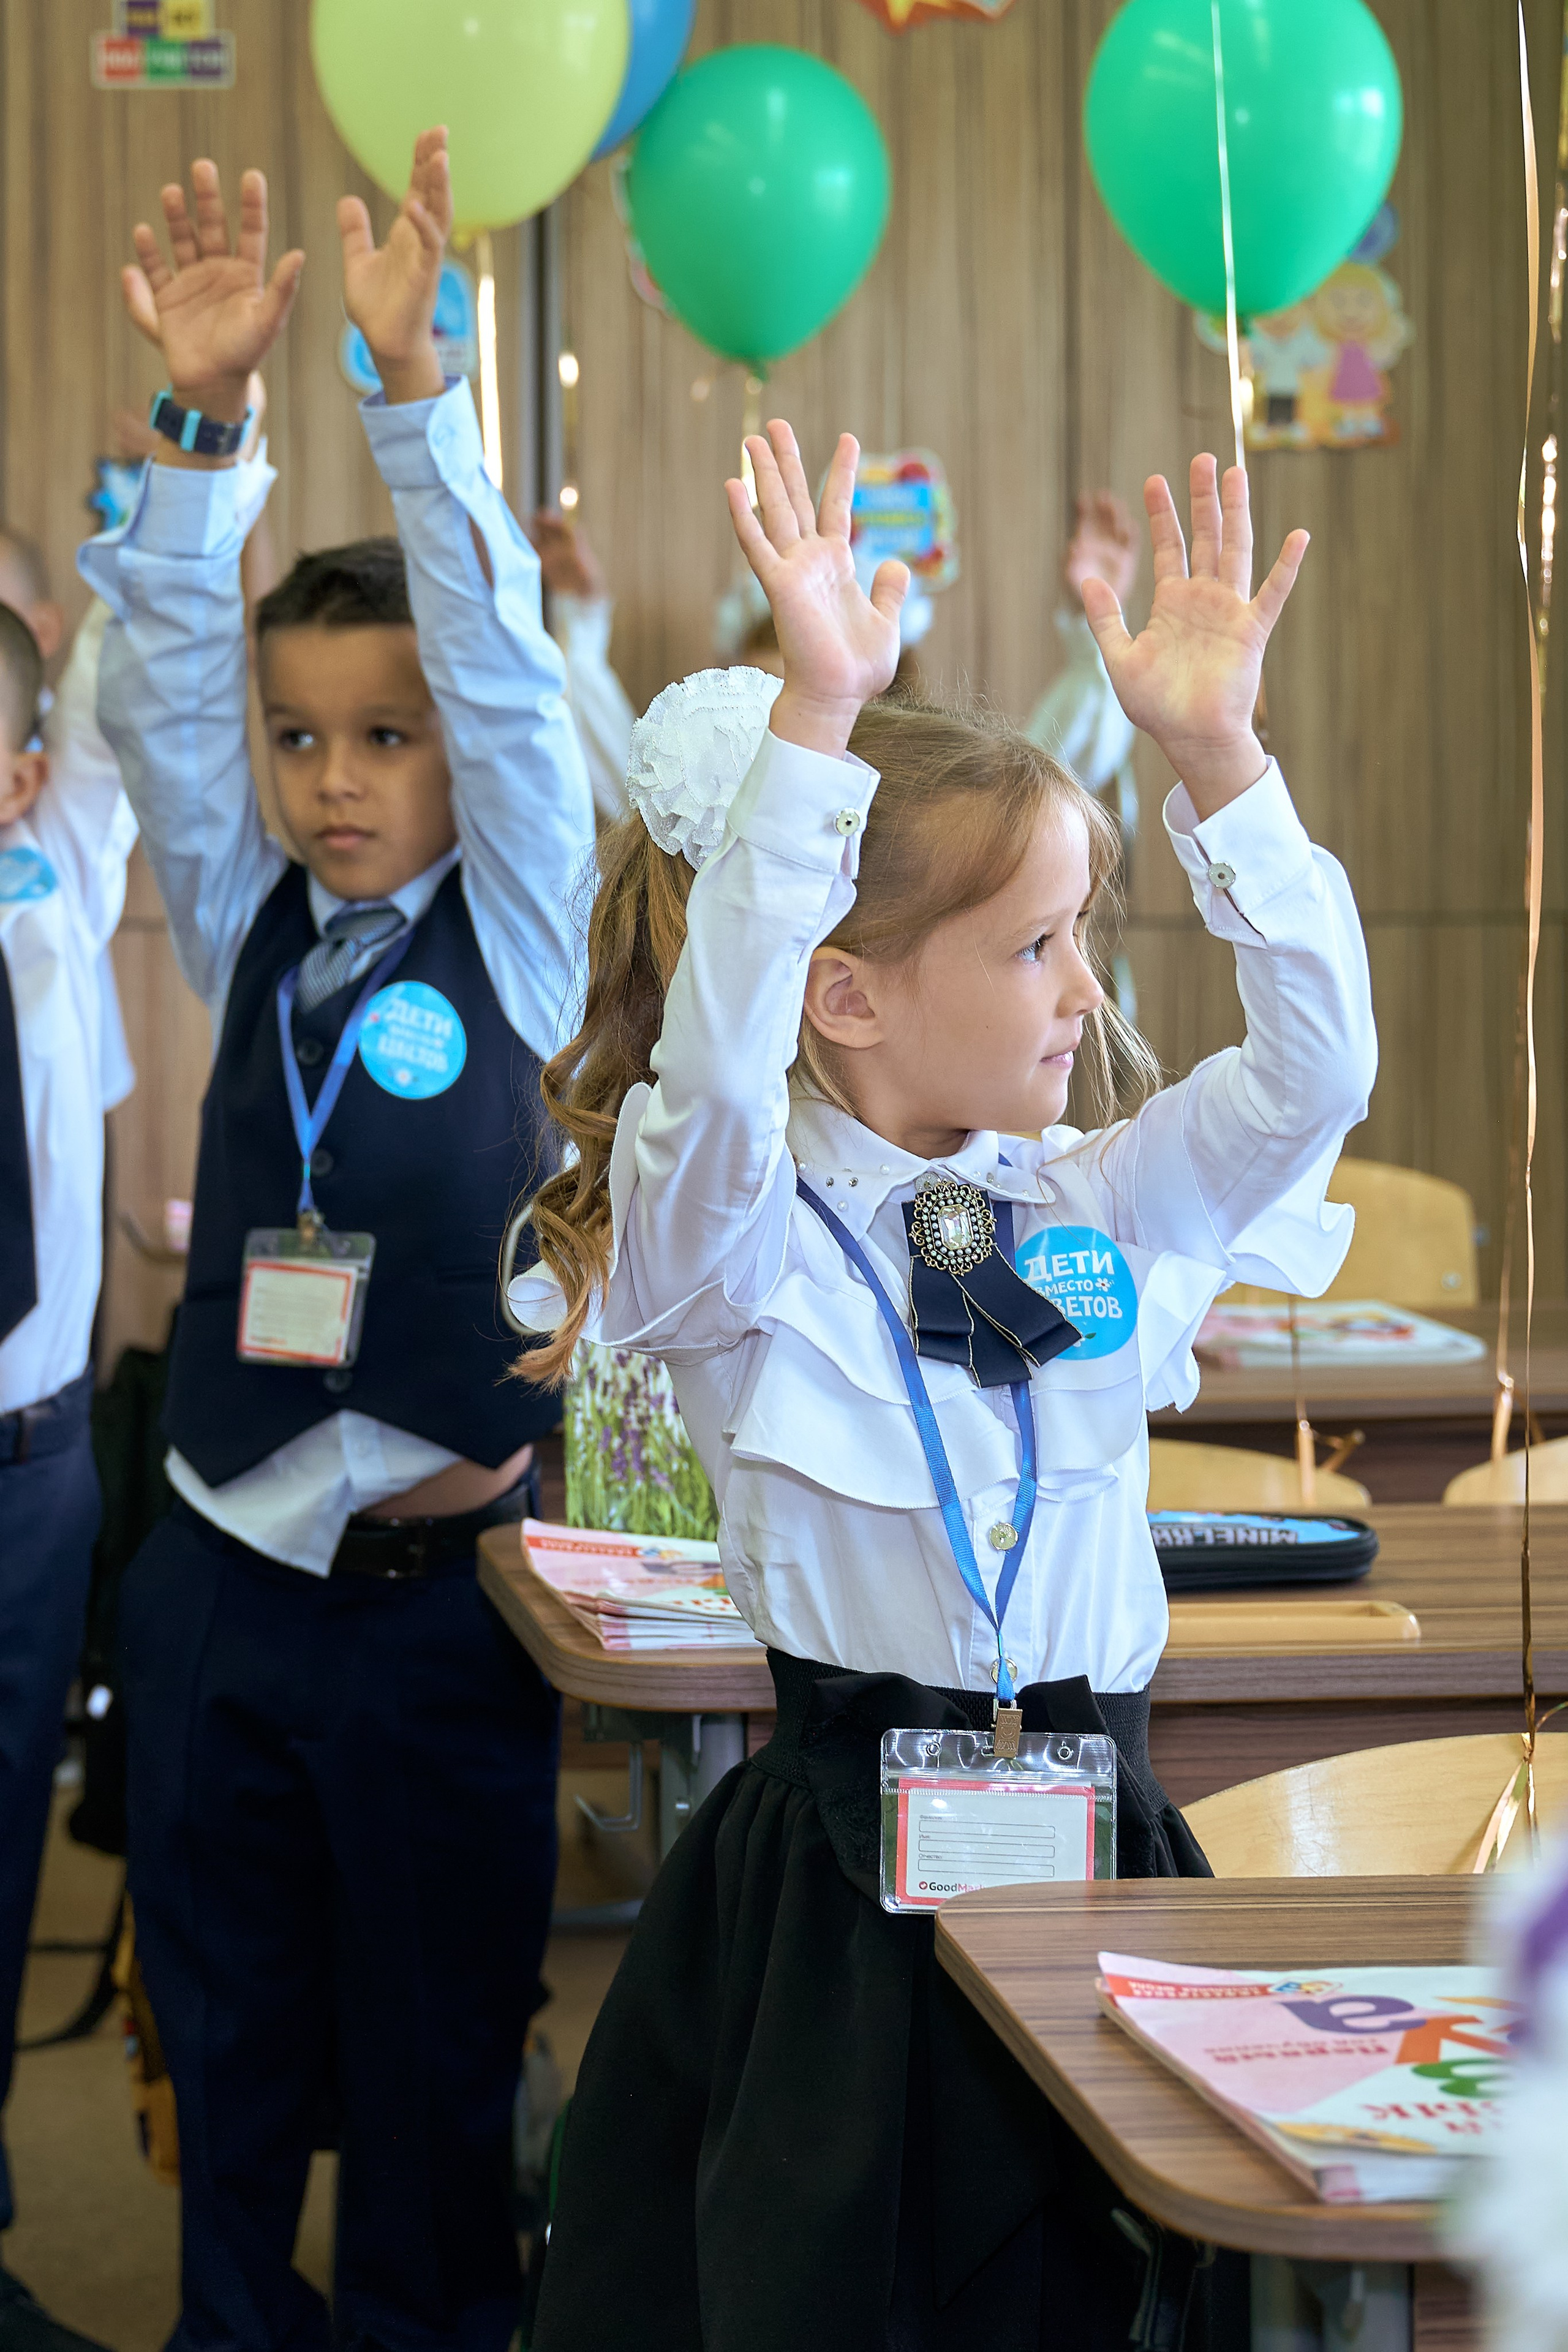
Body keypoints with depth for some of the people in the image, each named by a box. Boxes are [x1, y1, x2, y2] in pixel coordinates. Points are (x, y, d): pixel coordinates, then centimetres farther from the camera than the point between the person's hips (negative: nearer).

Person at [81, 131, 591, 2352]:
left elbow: (502, 664, -15)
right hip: (224, 1563, 4)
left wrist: (413, 377, -24)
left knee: (436, 2047, 8)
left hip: (433, 1576, -3)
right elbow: (160, 686, -5)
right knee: (225, 2025, 15)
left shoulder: (510, 931, -4)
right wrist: (204, 415, -17)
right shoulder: (246, 931, 5)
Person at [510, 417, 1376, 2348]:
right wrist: (814, 724, -34)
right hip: (831, 1889, -4)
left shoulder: (1108, 1209, 7)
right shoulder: (732, 1231, -8)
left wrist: (1214, 756, -12)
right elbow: (713, 1061, -27)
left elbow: (1314, 1067, -2)